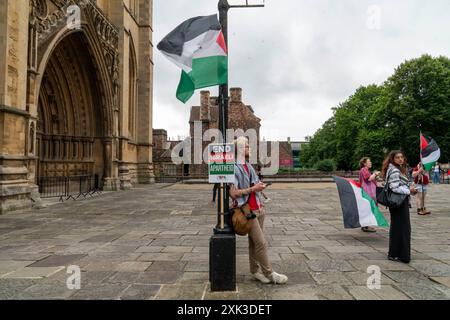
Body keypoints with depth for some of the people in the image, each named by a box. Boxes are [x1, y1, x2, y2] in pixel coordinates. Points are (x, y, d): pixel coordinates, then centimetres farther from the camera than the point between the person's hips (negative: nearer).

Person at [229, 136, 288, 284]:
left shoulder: (249, 166, 14)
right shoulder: (234, 168, -12)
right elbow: (233, 193, -19)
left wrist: (259, 186, 5)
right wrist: (253, 189, -18)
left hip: (258, 208, 8)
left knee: (254, 242, 12)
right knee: (261, 243, -4)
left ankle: (255, 271, 21)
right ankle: (269, 273, 8)